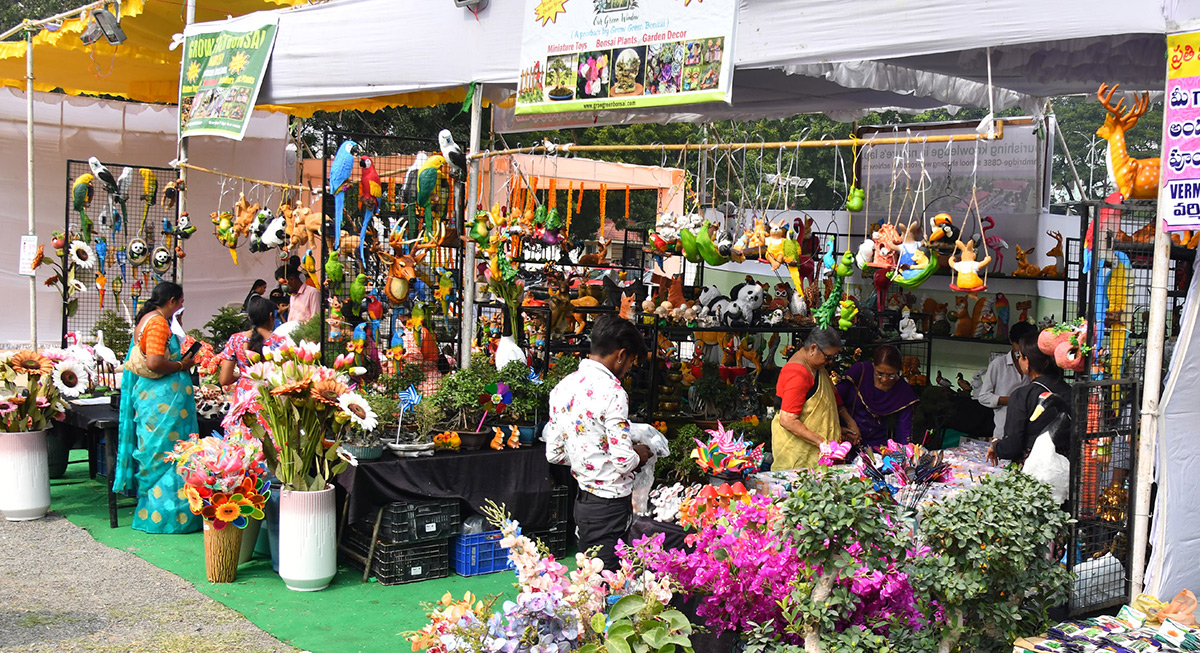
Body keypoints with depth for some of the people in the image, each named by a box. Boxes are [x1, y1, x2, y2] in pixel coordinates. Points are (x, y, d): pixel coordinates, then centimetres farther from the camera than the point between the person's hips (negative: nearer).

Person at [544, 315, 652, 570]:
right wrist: (639, 455, 0)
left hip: (582, 500, 8)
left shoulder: (563, 387, 6)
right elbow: (623, 460, -20)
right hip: (610, 504, -8)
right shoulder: (612, 391, -18)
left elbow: (554, 454, 10)